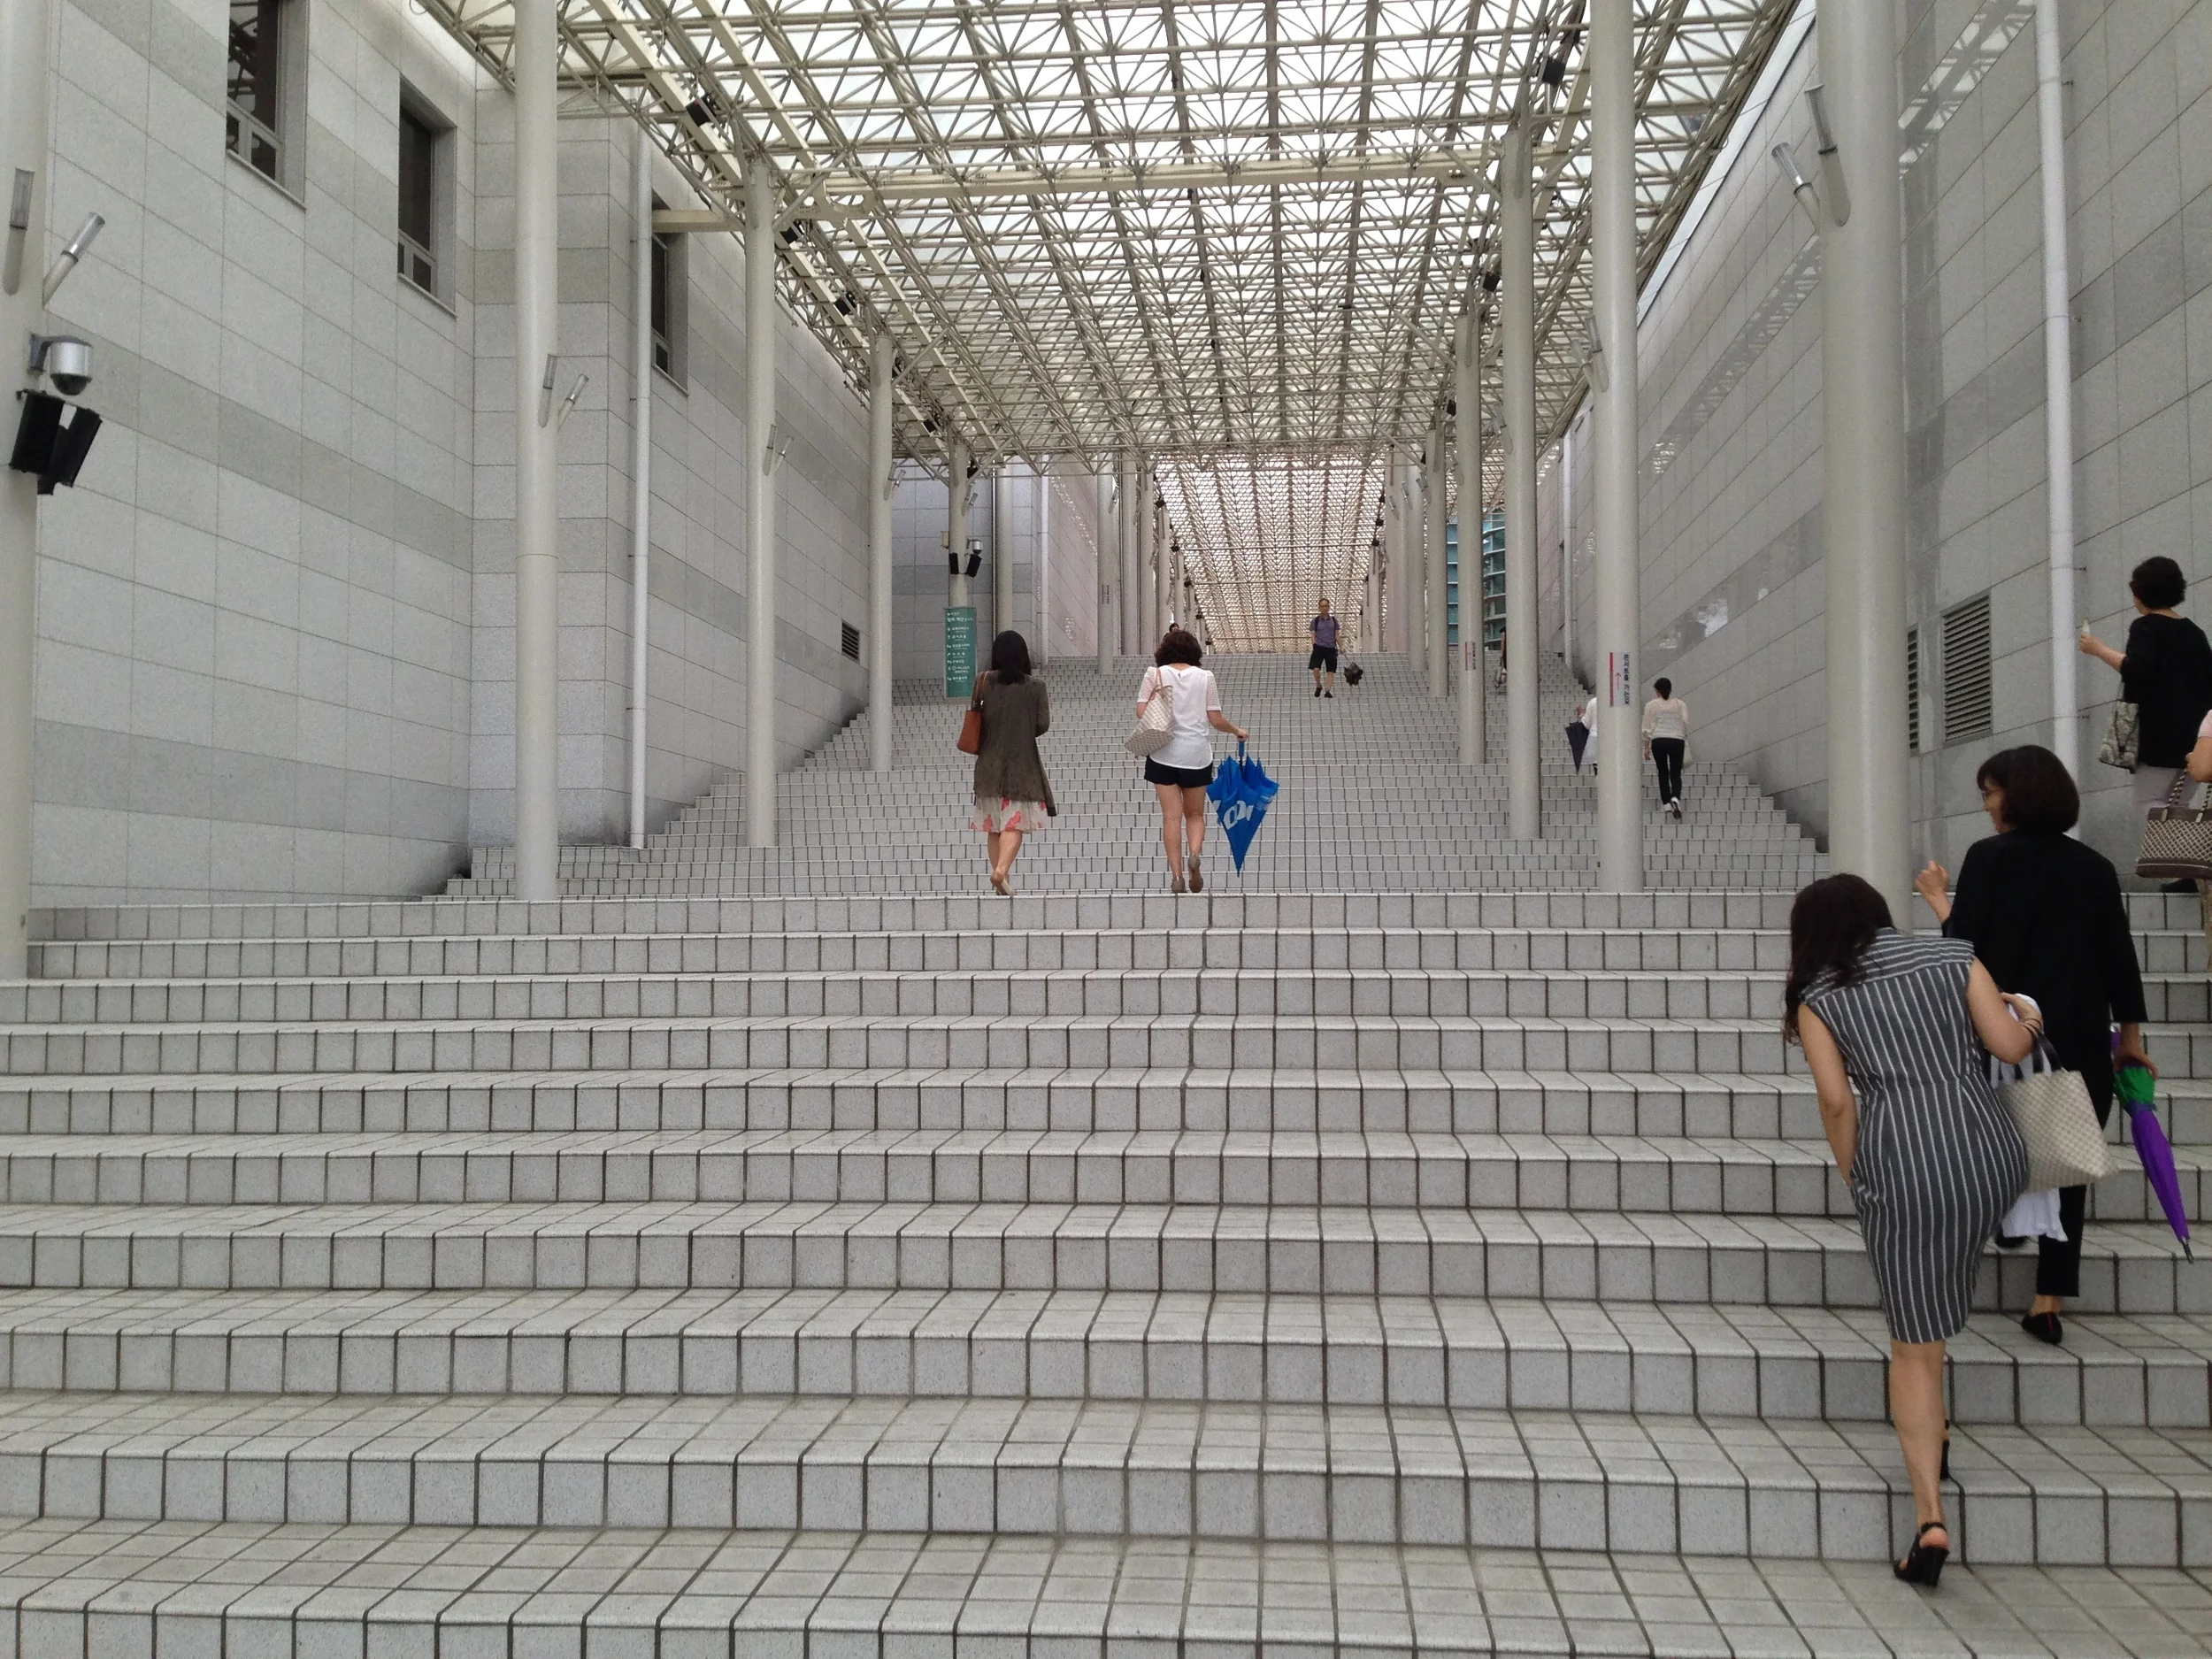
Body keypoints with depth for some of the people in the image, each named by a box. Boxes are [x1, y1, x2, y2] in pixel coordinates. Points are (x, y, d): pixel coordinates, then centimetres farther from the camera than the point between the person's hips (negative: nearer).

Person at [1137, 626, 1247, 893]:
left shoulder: (1155, 674, -1)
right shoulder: (1205, 677, 2)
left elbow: (1141, 712, -9)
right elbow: (1216, 720, 1)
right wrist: (1237, 730, 18)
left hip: (1164, 755, -1)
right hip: (1197, 754, 1)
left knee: (1172, 816, 3)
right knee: (1195, 814, 14)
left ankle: (1176, 875, -3)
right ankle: (1194, 854, -13)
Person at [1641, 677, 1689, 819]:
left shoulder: (1651, 705, 4)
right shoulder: (1680, 704, 8)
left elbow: (1647, 728, 3)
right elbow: (1686, 723, 0)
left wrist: (1646, 747, 9)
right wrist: (1686, 739, 10)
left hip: (1658, 741, 0)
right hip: (1677, 741, 0)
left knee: (1663, 773, 12)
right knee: (1676, 774, 3)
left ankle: (1666, 803, 10)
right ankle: (1675, 798, -23)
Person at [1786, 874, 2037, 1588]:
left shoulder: (1818, 998, 5)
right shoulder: (1953, 957, 9)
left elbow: (1836, 1100, -3)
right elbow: (2010, 1046, 5)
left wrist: (1853, 1179, 11)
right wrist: (2027, 1021, 27)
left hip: (1902, 1167, -3)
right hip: (1991, 1152, 3)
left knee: (1915, 1348, 7)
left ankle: (1931, 1518, 3)